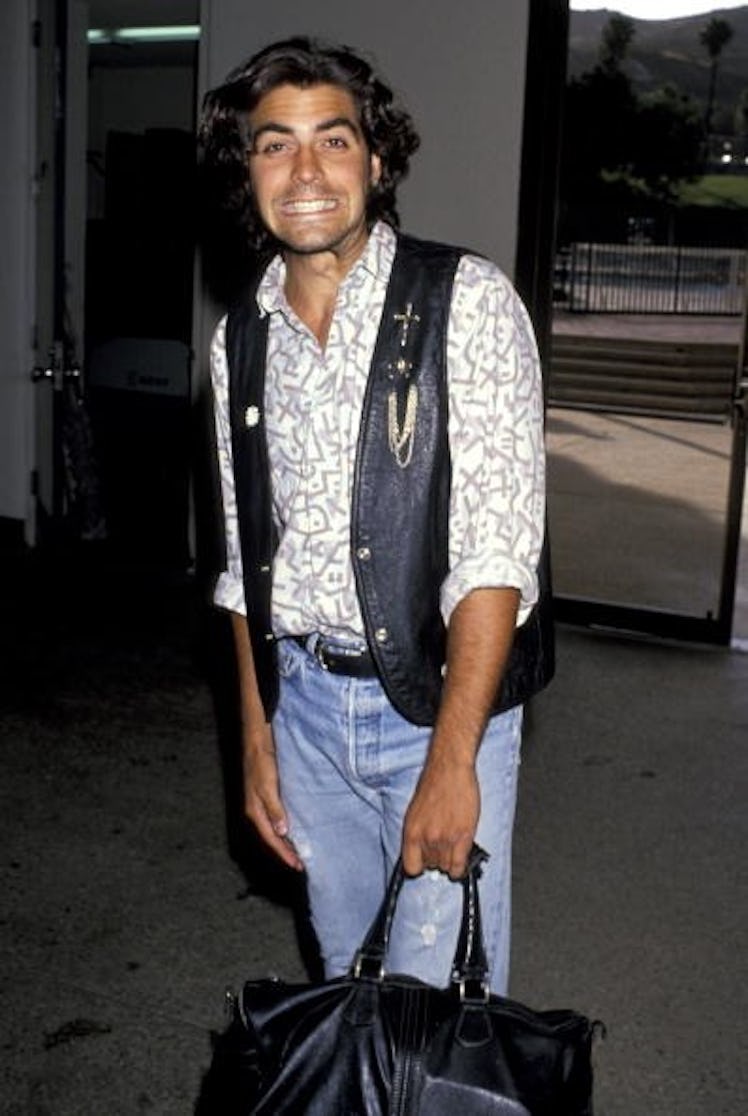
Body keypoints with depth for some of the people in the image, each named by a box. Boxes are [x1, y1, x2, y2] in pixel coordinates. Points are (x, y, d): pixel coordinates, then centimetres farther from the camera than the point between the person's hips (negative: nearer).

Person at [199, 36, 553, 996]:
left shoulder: (466, 302, -11)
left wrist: (451, 758, -21)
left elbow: (496, 546, -17)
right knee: (345, 980, 18)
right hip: (305, 703, 5)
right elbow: (245, 556, 12)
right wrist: (256, 736, 11)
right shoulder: (239, 339, 5)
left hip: (441, 698, -4)